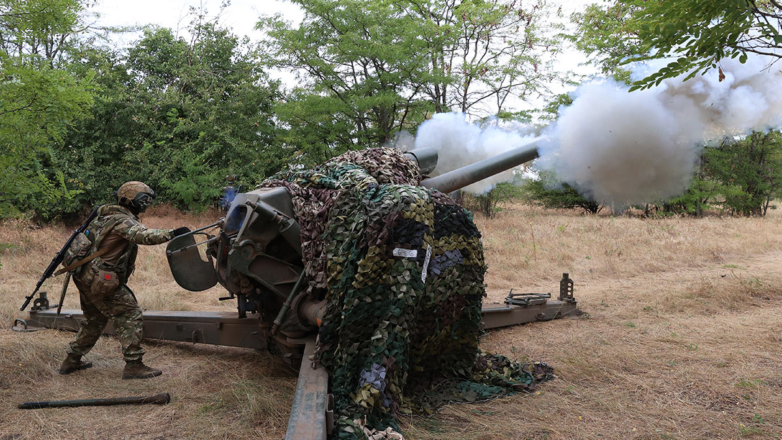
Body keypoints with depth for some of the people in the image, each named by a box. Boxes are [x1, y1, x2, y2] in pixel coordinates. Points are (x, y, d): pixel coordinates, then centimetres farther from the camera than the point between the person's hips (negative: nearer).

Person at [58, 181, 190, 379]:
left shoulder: (104, 216, 14)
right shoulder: (123, 221, -17)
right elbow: (144, 235, -35)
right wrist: (171, 233, -42)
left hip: (85, 278, 10)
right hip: (101, 282, -10)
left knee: (94, 320, 24)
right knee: (130, 317, -6)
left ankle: (71, 361, 34)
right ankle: (133, 366, -6)